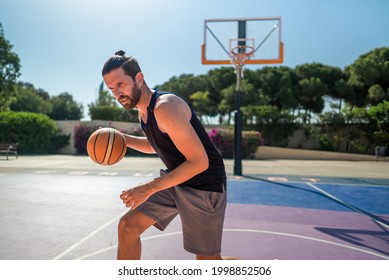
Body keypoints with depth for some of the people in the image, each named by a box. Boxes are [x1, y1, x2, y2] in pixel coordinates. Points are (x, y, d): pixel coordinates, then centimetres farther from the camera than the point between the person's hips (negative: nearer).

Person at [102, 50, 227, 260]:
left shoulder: (166, 107, -25)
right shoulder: (143, 110, 4)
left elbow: (199, 162, -28)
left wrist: (150, 188, -28)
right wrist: (123, 139, 6)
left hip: (204, 185, -8)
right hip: (175, 180, 8)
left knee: (207, 258, 4)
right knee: (127, 226, 3)